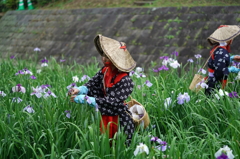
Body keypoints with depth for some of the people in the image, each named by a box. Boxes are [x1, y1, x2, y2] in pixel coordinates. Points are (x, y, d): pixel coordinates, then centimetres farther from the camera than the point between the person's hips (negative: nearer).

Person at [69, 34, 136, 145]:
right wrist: (80, 90, -21)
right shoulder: (105, 71, -2)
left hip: (119, 120, -6)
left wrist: (84, 99, -30)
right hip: (104, 116, 6)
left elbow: (111, 102, -29)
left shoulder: (124, 80, -25)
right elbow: (93, 84, 2)